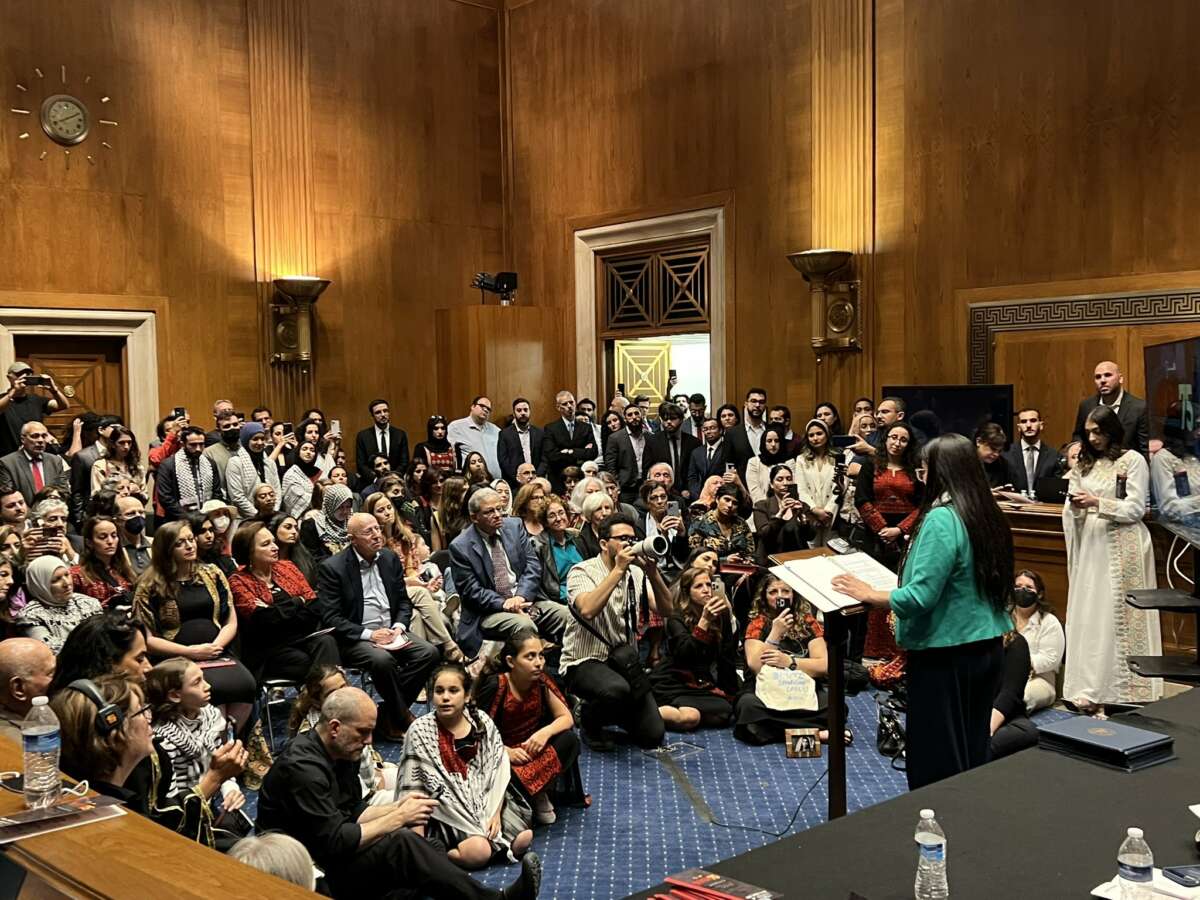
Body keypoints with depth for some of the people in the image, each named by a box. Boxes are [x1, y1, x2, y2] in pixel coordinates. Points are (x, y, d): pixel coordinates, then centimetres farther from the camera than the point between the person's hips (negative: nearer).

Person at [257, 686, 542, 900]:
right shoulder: (303, 767, -25)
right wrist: (399, 818, -19)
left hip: (326, 851, 9)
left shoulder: (341, 751, 6)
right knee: (402, 844, -27)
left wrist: (397, 808, -6)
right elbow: (336, 842, -27)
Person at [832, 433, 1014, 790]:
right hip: (988, 648, 8)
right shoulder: (987, 516, 4)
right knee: (973, 753, 18)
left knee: (937, 760, 5)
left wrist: (868, 594, -9)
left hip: (946, 654, -8)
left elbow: (920, 596, -23)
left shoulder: (941, 519, -20)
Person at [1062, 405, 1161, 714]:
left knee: (1117, 616, -5)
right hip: (1091, 544, 5)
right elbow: (1071, 512, 14)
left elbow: (1136, 509, -7)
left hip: (1121, 547, -5)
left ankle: (1116, 688, -2)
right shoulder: (1084, 463, 15)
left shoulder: (1133, 461, -1)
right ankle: (1089, 688, 1)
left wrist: (1097, 503, -17)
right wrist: (1076, 506, -8)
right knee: (1086, 616, -1)